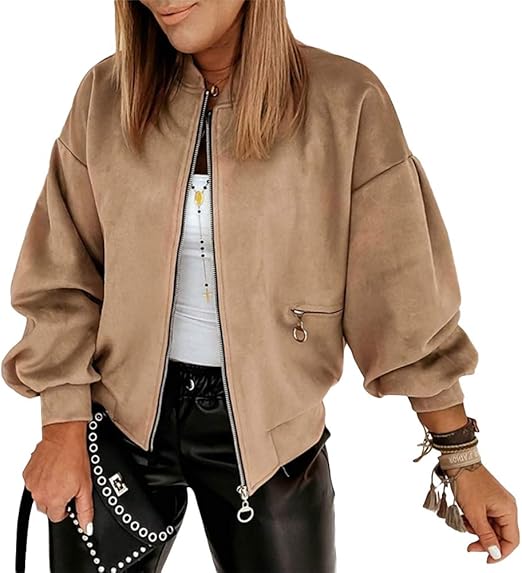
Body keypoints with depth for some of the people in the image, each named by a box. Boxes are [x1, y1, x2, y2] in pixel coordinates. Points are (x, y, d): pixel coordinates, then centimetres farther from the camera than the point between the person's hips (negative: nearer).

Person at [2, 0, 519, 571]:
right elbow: (66, 278, 0)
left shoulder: (347, 102, -12)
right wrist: (64, 429, -5)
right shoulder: (107, 92, -5)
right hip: (120, 414, 2)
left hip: (266, 425, -1)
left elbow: (400, 292, -8)